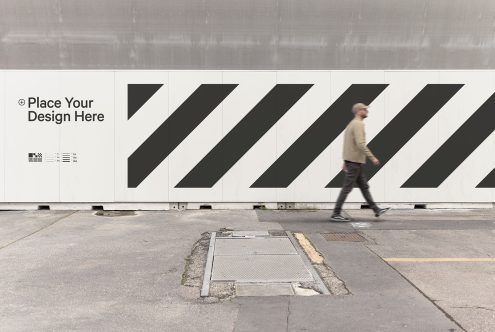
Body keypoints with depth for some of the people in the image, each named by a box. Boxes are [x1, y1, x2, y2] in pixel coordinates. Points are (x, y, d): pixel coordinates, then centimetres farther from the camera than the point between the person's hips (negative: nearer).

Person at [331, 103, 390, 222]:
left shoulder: (351, 124, 18)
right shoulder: (358, 124, -14)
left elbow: (348, 145, 20)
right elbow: (361, 144, -25)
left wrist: (345, 162, 22)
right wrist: (372, 157, -22)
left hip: (351, 160, 10)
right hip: (355, 161, -10)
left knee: (364, 186, 13)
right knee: (347, 188, -6)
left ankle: (376, 210, 19)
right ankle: (336, 214, -3)